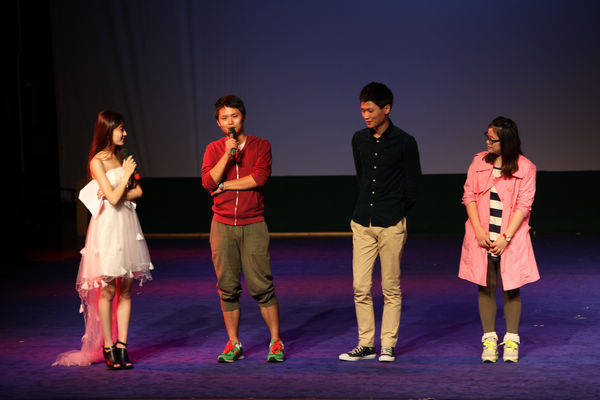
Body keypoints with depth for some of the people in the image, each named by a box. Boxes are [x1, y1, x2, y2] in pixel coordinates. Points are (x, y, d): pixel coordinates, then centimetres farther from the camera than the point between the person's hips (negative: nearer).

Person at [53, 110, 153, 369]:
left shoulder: (120, 158, 14)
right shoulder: (97, 161, -8)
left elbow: (137, 191, 9)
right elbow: (113, 197, -16)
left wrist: (118, 193, -7)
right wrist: (126, 175, -4)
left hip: (127, 223, 7)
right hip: (108, 224, -7)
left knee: (126, 289, 4)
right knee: (108, 290, -3)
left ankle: (122, 345, 7)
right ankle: (108, 347, 4)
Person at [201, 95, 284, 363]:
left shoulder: (260, 146, 3)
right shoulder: (213, 149, 8)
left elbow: (260, 177, -13)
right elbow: (208, 182, -7)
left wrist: (224, 185, -8)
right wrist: (228, 153, -15)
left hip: (253, 225, -2)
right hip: (223, 226, 2)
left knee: (261, 286, -5)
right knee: (227, 288, 4)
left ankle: (276, 343, 4)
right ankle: (233, 345, 13)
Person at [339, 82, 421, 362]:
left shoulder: (404, 142, -5)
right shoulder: (359, 140, 8)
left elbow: (413, 183, 3)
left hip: (391, 225, -4)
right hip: (362, 223, 4)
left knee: (391, 288, 2)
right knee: (360, 287, 1)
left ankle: (388, 345, 9)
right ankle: (365, 344, 9)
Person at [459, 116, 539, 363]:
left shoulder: (525, 168, -3)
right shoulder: (479, 162, 7)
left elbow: (523, 206, -6)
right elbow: (469, 196, 4)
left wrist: (506, 238, -13)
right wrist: (479, 231, -8)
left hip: (510, 237, -2)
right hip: (481, 237, 3)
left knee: (510, 287, 1)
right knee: (486, 287, 3)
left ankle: (511, 342, 9)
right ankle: (489, 341, 9)